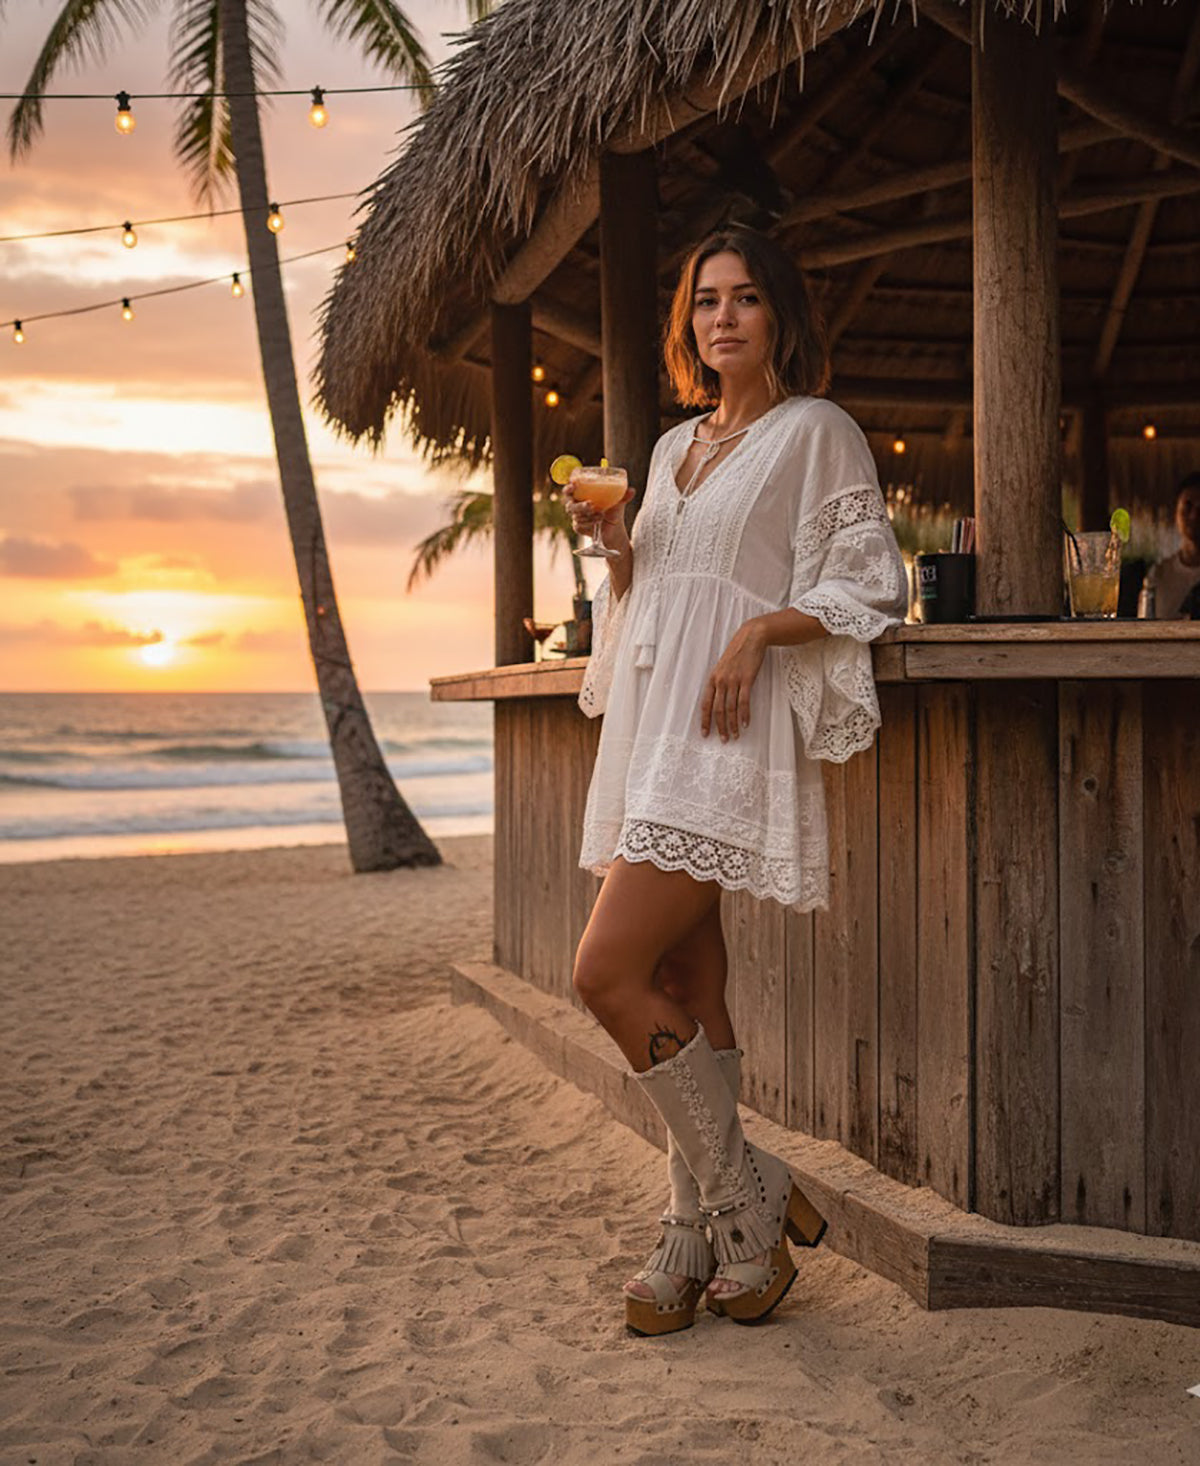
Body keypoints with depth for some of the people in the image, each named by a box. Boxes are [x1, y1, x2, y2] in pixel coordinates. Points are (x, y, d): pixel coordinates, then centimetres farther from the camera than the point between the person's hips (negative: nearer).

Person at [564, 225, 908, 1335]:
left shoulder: (815, 432, 1)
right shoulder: (677, 446, 22)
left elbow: (870, 586, -4)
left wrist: (759, 630, -16)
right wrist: (614, 542, 7)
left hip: (729, 735, -7)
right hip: (651, 723, 7)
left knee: (610, 973, -16)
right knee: (685, 987, 6)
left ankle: (748, 1206, -1)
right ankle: (701, 1239, 14)